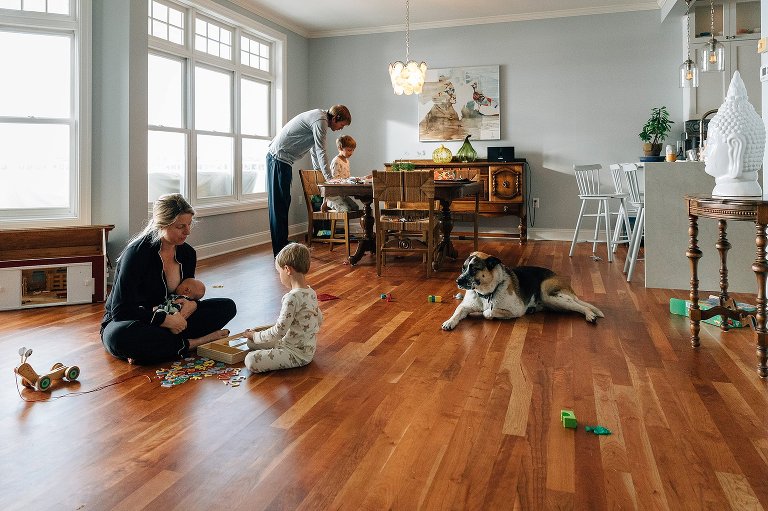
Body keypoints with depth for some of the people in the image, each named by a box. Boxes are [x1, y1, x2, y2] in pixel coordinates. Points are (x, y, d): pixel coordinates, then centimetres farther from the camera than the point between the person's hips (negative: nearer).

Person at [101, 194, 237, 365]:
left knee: (227, 306, -7)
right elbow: (120, 310, -22)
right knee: (120, 337, -43)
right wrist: (165, 319, -28)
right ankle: (189, 344, -25)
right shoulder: (137, 253, -21)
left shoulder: (187, 253, -2)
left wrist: (192, 304, -14)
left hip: (170, 322, 6)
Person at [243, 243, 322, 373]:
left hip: (298, 354, -9)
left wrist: (255, 336, -9)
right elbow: (319, 320, 14)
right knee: (251, 343, 16)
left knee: (251, 361, -19)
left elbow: (279, 331, -25)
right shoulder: (311, 292, 0)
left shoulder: (292, 297, -28)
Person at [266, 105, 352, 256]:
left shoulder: (318, 117, 19)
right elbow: (321, 152, -19)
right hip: (279, 159, -10)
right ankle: (280, 252, -6)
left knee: (282, 204, 13)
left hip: (278, 158, 10)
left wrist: (320, 173, 29)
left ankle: (282, 246, 20)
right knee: (279, 205, -9)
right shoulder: (320, 121, -14)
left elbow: (314, 151, 27)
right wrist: (329, 179, -19)